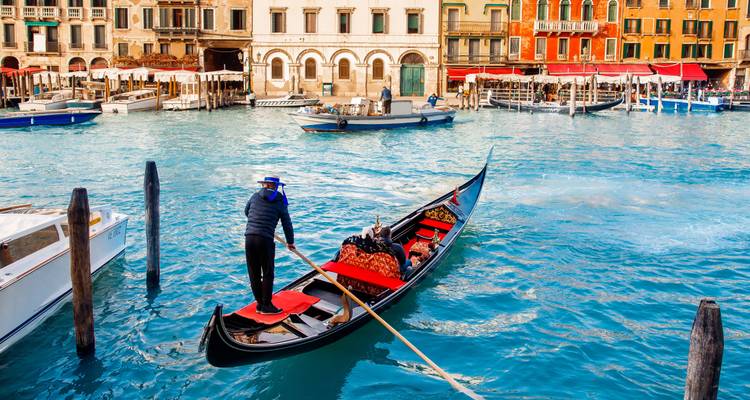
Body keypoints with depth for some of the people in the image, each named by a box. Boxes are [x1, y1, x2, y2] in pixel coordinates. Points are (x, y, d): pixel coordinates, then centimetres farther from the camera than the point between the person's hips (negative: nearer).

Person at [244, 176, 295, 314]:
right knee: (268, 274, 7)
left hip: (249, 238, 4)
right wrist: (290, 242, 21)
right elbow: (287, 224, 7)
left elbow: (246, 212, 28)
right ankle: (266, 306, 11)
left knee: (254, 274, 12)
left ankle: (260, 303, 21)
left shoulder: (255, 196, 11)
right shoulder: (280, 202, 3)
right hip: (265, 240, -4)